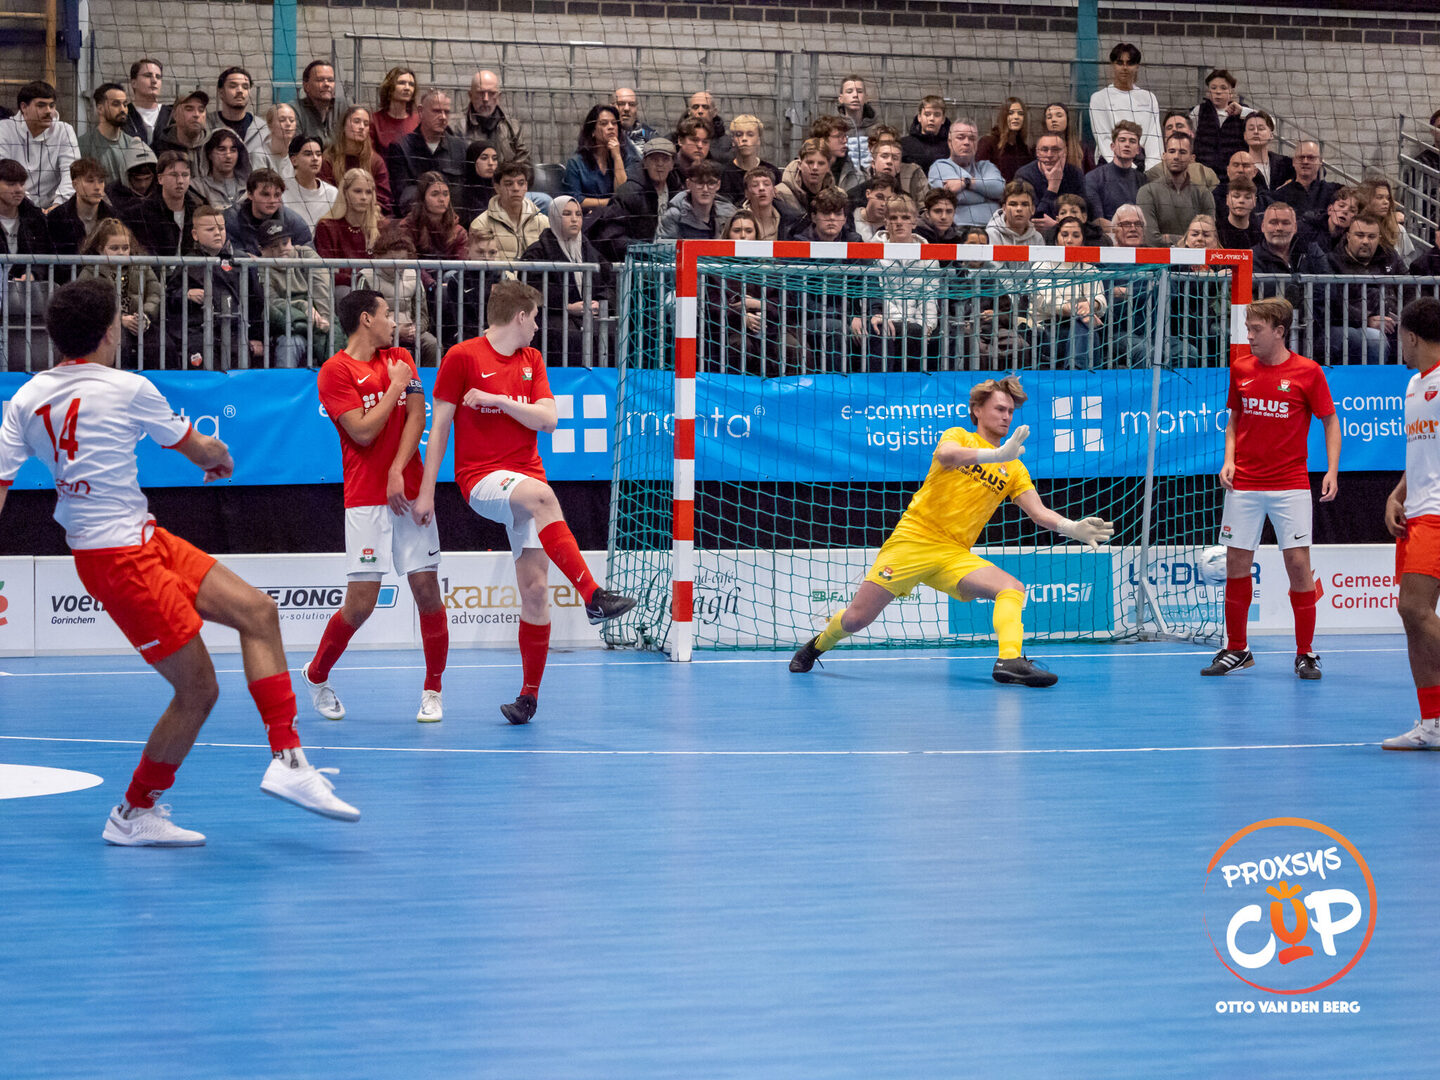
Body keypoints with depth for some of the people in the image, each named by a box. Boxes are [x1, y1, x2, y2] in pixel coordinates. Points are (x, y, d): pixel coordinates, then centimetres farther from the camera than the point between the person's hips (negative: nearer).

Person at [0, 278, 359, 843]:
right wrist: (222, 458, 28)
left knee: (256, 610, 7)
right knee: (198, 690, 0)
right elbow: (200, 449, 4)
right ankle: (135, 813, 15)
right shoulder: (128, 389, -12)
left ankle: (287, 759, 4)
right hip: (122, 556, -8)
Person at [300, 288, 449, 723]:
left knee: (427, 588, -1)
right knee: (361, 602, -7)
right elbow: (363, 432, -11)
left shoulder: (401, 360, 14)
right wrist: (395, 387, -3)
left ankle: (433, 690, 12)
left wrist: (398, 471, -10)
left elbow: (416, 416, 3)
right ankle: (316, 675, 16)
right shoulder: (335, 371, -4)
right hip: (365, 500, -5)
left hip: (408, 491, 5)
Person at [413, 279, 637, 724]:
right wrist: (426, 490, -4)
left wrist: (499, 400, -11)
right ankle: (593, 596, -44)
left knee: (535, 588, -3)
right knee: (541, 495, -37)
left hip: (525, 476, 5)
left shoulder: (531, 360, 15)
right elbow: (439, 425, 0)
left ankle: (529, 695, 6)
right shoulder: (462, 357, -1)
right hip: (480, 479, -5)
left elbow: (548, 419, 4)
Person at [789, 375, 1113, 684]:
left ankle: (1010, 661, -38)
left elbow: (1039, 512, 4)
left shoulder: (1014, 470, 13)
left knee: (1012, 589, -22)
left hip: (954, 555, 4)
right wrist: (995, 455, -36)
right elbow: (945, 454, -22)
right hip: (914, 540, -4)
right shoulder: (959, 436, 3)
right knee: (857, 618, -5)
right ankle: (817, 645, 25)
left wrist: (1073, 528, -16)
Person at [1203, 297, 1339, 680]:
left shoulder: (1307, 371, -5)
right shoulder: (1240, 369, 5)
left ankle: (1305, 653, 5)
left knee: (1298, 563, -6)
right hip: (1244, 486, 3)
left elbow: (1330, 421, 2)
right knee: (1236, 565, 3)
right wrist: (1229, 459, 2)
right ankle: (1236, 650, 16)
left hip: (1289, 486, -3)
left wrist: (1332, 471, -9)